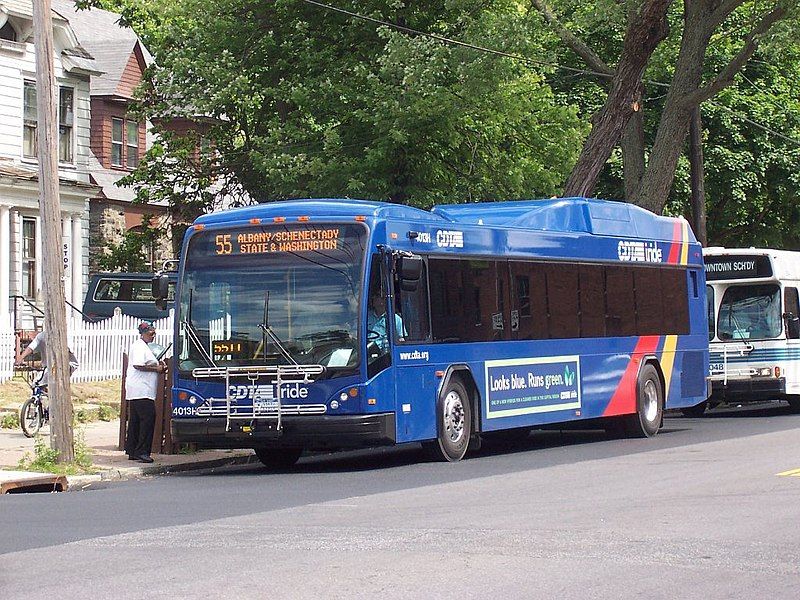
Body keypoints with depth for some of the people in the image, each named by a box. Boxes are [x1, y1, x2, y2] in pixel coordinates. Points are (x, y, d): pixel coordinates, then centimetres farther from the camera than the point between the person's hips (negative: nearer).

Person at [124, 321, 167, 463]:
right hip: (141, 391, -11)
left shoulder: (143, 346, 22)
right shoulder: (139, 346, -11)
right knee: (148, 418, -14)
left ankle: (132, 451, 15)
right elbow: (138, 365, -21)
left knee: (135, 420, 12)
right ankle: (141, 452, -16)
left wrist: (159, 365, 13)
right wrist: (156, 368, -14)